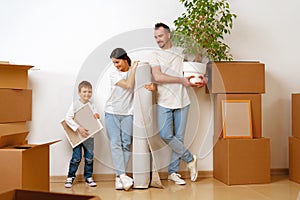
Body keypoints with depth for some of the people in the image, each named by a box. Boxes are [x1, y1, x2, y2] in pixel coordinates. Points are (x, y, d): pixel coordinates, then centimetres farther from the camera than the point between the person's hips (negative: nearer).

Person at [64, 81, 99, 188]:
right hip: (77, 135, -4)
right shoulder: (75, 104, -8)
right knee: (76, 158, -4)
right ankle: (70, 177, 13)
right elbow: (68, 118, -16)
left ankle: (88, 177, 21)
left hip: (89, 135, 4)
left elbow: (96, 117, 11)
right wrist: (78, 128, -22)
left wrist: (96, 116, -14)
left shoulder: (91, 105, 6)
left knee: (89, 158, 7)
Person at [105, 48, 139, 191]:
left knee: (126, 144, -4)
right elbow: (128, 85, -14)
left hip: (128, 113, 1)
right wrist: (133, 68, -8)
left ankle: (118, 177, 0)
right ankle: (122, 175, -16)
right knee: (115, 143, -12)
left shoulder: (135, 71, 4)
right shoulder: (114, 74, 0)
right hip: (112, 113, -1)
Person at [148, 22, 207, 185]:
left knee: (179, 137, 3)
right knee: (165, 135, -12)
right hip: (164, 102, -2)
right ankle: (190, 158, 9)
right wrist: (182, 80, -14)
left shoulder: (181, 52, 12)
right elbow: (158, 77, -13)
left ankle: (173, 172, 15)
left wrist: (199, 81, -2)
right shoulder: (155, 55, 2)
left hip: (182, 101, 2)